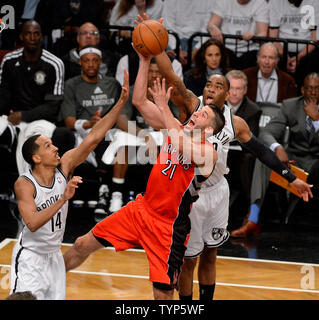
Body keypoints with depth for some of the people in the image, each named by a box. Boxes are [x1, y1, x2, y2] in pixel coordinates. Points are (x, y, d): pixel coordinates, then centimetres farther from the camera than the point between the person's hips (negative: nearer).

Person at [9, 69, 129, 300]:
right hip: (30, 257, -6)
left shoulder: (64, 166, -7)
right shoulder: (24, 184, -20)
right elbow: (32, 224, -32)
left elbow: (94, 137, -11)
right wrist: (63, 198, -38)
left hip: (54, 255, 6)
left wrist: (122, 102, -18)